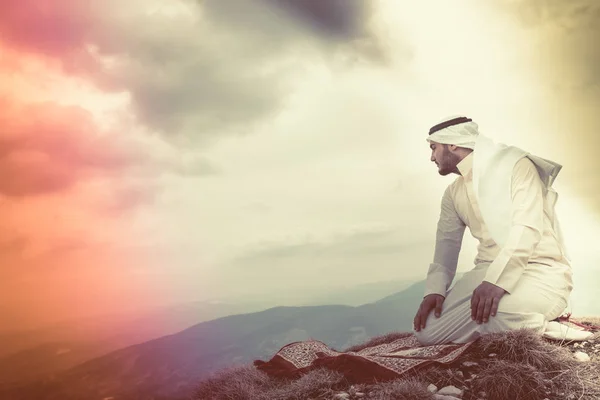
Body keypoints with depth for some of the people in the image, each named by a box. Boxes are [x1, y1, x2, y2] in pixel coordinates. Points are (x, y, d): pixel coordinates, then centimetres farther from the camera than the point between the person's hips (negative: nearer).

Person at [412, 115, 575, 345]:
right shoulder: (453, 193, 14)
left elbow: (527, 229, -20)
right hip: (487, 271, 7)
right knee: (426, 331, -13)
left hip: (540, 270, -6)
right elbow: (446, 244, 8)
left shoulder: (515, 165, -8)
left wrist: (497, 280, -34)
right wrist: (434, 290, -11)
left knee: (492, 311, -40)